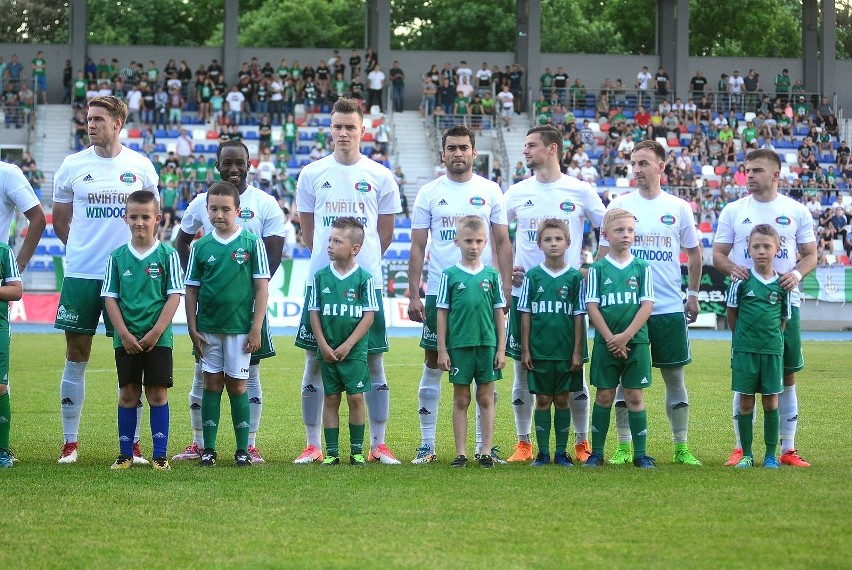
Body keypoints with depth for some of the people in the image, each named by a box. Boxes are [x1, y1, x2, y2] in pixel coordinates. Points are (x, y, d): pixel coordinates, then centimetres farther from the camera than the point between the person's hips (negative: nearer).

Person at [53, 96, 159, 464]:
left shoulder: (141, 167, 2)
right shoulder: (72, 166, 2)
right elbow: (59, 220, 13)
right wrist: (85, 247, 11)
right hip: (80, 276, 0)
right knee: (76, 358, 3)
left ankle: (133, 444, 9)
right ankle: (70, 442, 10)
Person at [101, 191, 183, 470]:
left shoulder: (167, 255, -2)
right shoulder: (117, 257, 4)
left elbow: (174, 296, -4)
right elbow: (110, 298, 4)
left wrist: (155, 333, -12)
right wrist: (125, 334, -7)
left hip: (158, 339, -2)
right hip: (126, 339, 2)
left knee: (157, 394, 1)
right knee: (128, 394, 5)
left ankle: (160, 455, 5)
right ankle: (125, 453, 12)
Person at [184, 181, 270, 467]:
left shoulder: (252, 243, -3)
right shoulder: (200, 247, 2)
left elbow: (262, 287, -3)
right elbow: (192, 290, 7)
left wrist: (256, 329, -7)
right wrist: (193, 329, 1)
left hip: (240, 328, -2)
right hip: (208, 329, 2)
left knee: (237, 386, 2)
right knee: (212, 384, 6)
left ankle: (243, 449, 9)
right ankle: (208, 448, 10)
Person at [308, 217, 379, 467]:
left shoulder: (364, 278, -5)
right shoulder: (321, 277, 2)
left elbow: (369, 315, -7)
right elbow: (314, 313, 3)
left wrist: (347, 346, -13)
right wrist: (323, 346, -7)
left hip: (354, 352, -2)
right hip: (327, 351, 2)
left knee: (355, 398, -1)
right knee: (330, 399, 6)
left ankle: (357, 450, 9)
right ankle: (331, 452, 10)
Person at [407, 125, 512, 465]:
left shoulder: (490, 191, 5)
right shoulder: (429, 193, 5)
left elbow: (503, 243, 6)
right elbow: (417, 248, 5)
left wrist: (506, 290, -3)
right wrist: (413, 295, -3)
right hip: (439, 293, 0)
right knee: (433, 367, 2)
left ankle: (485, 445, 10)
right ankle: (427, 444, 8)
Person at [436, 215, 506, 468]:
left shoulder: (491, 275, 5)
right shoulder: (450, 275, 1)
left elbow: (499, 314, 7)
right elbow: (442, 314, 3)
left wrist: (501, 349, 3)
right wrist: (442, 350, -1)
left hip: (487, 344, 1)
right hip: (459, 345, -1)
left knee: (486, 399, 5)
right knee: (461, 399, 5)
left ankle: (486, 452, 9)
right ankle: (461, 453, 9)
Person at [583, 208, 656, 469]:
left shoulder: (642, 268, 3)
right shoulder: (598, 268, 2)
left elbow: (647, 305, -3)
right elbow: (592, 306, -2)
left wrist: (625, 336, -13)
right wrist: (610, 339, -11)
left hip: (636, 342, 0)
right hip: (605, 343, 0)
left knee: (635, 396, 3)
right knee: (604, 396, 4)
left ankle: (640, 454, 7)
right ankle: (596, 452, 10)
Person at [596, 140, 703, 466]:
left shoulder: (679, 208, 5)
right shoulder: (620, 206, 2)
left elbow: (693, 253, 15)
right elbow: (604, 254, 5)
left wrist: (693, 294, 10)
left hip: (670, 308, 1)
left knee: (674, 376, 5)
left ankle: (681, 447, 11)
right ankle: (624, 447, 9)